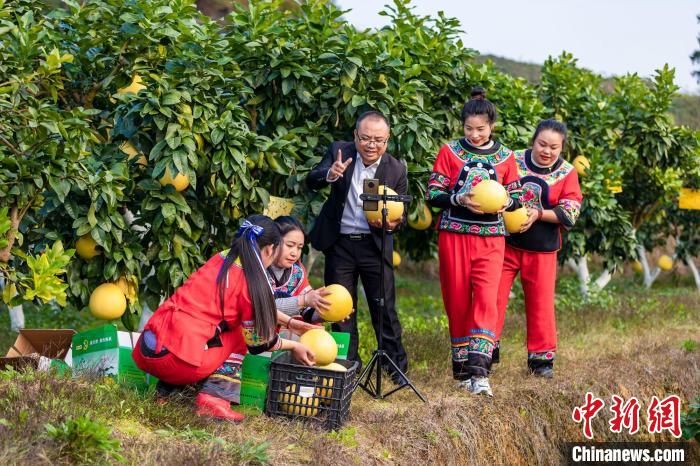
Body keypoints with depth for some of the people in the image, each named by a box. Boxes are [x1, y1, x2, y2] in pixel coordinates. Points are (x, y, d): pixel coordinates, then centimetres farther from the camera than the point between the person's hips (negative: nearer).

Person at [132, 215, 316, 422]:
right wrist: (294, 346, 23)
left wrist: (289, 321, 39)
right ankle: (215, 398, -2)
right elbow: (258, 341, 7)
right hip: (177, 361, -7)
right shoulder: (253, 282, -6)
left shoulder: (221, 259, 15)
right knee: (238, 335, 16)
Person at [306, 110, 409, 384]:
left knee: (385, 307, 1)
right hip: (339, 244, 1)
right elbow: (311, 182, -13)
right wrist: (330, 174, -35)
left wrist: (392, 224, -23)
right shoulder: (340, 152, -4)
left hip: (375, 245, -1)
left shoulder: (396, 169, -5)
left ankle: (397, 367, 11)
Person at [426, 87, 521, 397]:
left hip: (490, 238, 0)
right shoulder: (450, 152, 2)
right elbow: (432, 194, -1)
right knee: (457, 301, 3)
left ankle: (478, 371, -18)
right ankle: (461, 368, 14)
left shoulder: (505, 157, 7)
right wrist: (460, 200, -19)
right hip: (454, 234, 0)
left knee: (485, 300, -13)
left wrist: (507, 202, -11)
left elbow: (515, 196, 13)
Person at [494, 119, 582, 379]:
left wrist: (538, 214, -19)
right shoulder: (514, 160, 0)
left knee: (541, 302, 5)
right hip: (506, 242, 0)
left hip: (542, 249, 0)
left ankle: (541, 358, 18)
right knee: (494, 297, 0)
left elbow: (569, 212, -6)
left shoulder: (567, 172, 0)